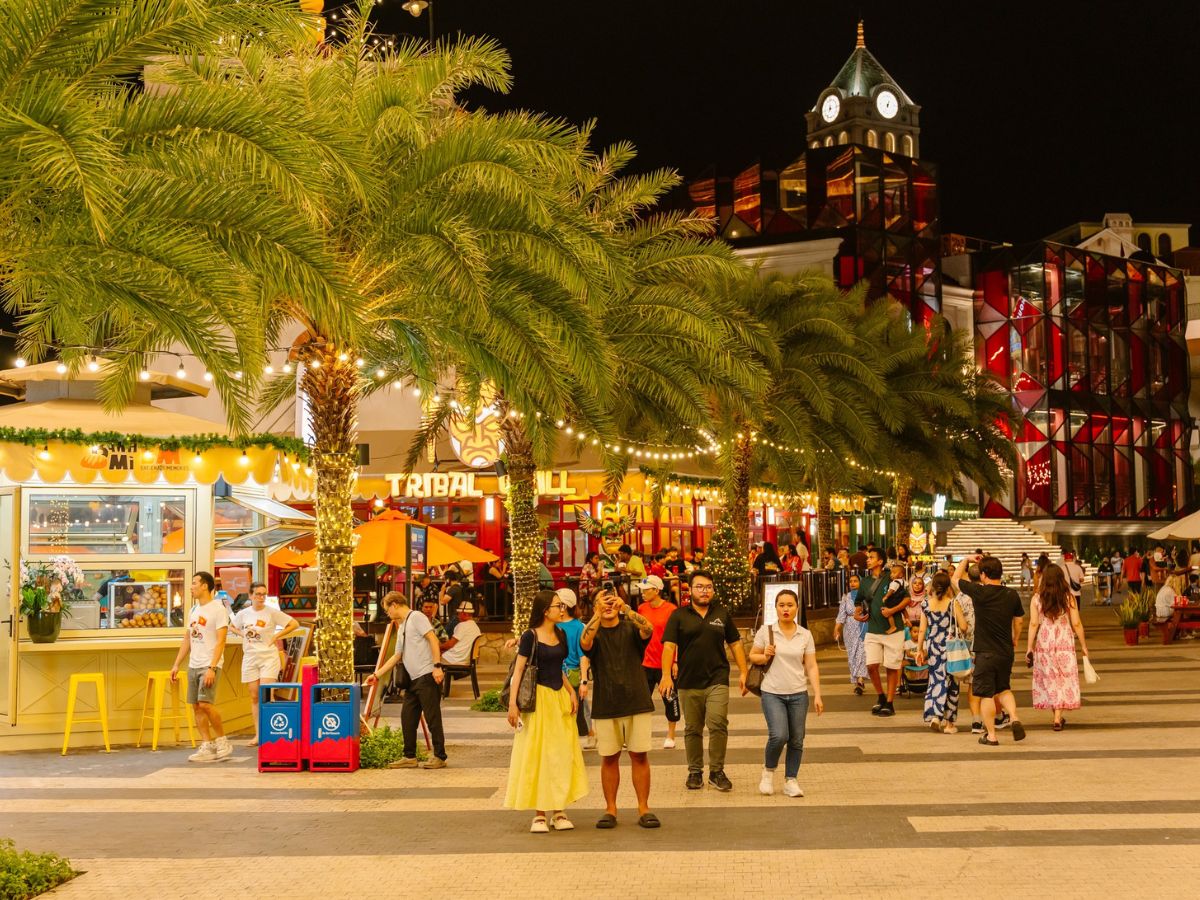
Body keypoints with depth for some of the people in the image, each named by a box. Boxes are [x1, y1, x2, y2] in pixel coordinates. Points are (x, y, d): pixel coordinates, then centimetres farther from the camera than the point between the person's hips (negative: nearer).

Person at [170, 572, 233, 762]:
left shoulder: (218, 609, -10)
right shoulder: (194, 610, 15)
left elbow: (220, 641, -16)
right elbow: (187, 640, 19)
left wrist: (212, 668, -23)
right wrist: (176, 665, 14)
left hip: (209, 666, -8)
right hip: (193, 665, 8)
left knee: (205, 704, -16)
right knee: (196, 706, 5)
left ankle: (222, 742, -1)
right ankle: (207, 747, 9)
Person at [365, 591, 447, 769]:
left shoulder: (416, 617, -3)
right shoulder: (402, 627, 24)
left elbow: (433, 639, -13)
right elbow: (397, 656, 29)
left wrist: (437, 666, -21)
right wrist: (377, 675, 27)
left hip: (427, 675, -9)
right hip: (413, 679, 9)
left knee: (432, 717, -6)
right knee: (407, 718, 8)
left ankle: (440, 757, -1)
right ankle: (410, 757, 15)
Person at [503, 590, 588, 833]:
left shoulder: (560, 635, 11)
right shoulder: (531, 637, -8)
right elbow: (518, 669, -11)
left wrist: (571, 692, 6)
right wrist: (513, 703, -18)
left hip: (560, 698, 6)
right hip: (538, 698, -6)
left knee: (562, 755, 5)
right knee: (536, 755, -1)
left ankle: (558, 811, 13)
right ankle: (539, 814, 4)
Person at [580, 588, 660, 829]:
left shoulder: (631, 629, 4)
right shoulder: (594, 632, 3)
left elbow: (648, 629, -18)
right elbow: (585, 642, -20)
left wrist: (626, 609, -33)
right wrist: (598, 615, -32)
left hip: (636, 702, 0)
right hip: (605, 706, 0)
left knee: (639, 756, 1)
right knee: (609, 758, 5)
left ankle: (643, 809, 8)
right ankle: (610, 809, 14)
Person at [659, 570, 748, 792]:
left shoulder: (722, 614, 10)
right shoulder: (679, 616, 4)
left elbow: (735, 644, 14)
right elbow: (669, 646, -3)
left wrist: (743, 673, 8)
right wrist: (666, 675, -14)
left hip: (717, 680, 0)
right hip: (689, 682, 0)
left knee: (718, 725, -12)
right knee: (692, 729, 7)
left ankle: (717, 771, 0)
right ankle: (695, 771, 20)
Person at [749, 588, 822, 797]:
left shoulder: (805, 635, 3)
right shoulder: (765, 631, -1)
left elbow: (812, 667, 3)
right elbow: (752, 656, 8)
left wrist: (817, 695, -3)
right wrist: (765, 657, -13)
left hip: (799, 694, 2)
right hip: (772, 693, -2)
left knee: (796, 740, 4)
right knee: (779, 735, -16)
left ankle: (791, 780, 20)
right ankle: (768, 770, 10)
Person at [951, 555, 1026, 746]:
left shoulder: (979, 592, -14)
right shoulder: (1012, 595, -1)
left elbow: (955, 579, 1)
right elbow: (1018, 621, 11)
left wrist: (966, 560, 14)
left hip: (985, 653, -4)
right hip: (1006, 652, 4)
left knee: (986, 694, 5)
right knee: (1004, 689, 22)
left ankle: (991, 735, 8)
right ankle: (1014, 717, 0)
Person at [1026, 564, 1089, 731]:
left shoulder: (1037, 599, -4)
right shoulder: (1069, 598, -5)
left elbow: (1033, 624, -6)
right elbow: (1076, 624, -3)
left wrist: (1029, 647, 0)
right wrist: (1083, 645, 7)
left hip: (1043, 643, 1)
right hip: (1064, 643, -1)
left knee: (1049, 679, 14)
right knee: (1064, 679, 6)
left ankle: (1057, 716, 21)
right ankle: (1057, 718, -2)